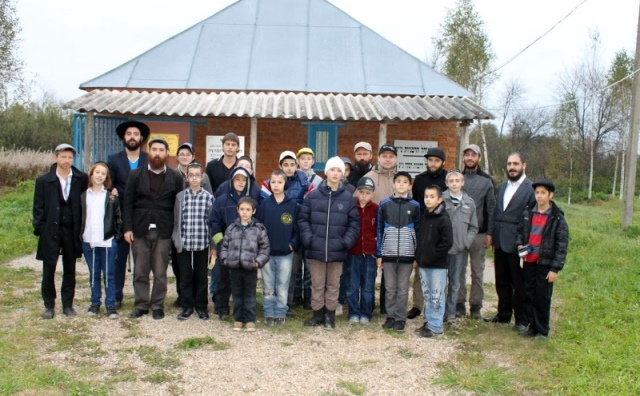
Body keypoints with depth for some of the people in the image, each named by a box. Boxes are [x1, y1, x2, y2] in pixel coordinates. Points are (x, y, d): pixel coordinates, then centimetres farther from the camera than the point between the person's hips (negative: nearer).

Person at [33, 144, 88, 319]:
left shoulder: (81, 179, 0)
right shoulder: (43, 180, 0)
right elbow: (38, 207, 0)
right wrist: (39, 228, -6)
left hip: (71, 231, 1)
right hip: (50, 232, -1)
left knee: (70, 270, 9)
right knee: (48, 269, 3)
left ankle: (68, 305, 20)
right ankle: (49, 306, 15)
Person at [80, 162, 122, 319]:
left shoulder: (112, 196, 1)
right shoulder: (83, 195, 6)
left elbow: (118, 217, 2)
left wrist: (118, 236, -5)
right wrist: (79, 235, 2)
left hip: (108, 241, -2)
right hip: (88, 241, 2)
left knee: (109, 274, 3)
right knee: (94, 274, 12)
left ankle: (111, 305, 9)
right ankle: (95, 303, 22)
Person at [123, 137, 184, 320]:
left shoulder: (175, 177, 3)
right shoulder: (136, 175, 5)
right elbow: (128, 203, 3)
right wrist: (127, 228, -5)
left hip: (163, 231, -1)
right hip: (139, 230, 1)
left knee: (160, 273, 5)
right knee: (140, 272, 7)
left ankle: (158, 305, 16)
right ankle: (141, 304, 18)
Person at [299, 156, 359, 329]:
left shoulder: (348, 199, 2)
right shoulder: (312, 196, 0)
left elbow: (354, 223, 3)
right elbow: (303, 220, 2)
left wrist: (346, 242, -9)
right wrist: (308, 239, -9)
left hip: (337, 250, 0)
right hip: (316, 249, 0)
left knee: (333, 285, 11)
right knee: (317, 284, 11)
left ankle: (330, 314, 24)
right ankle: (317, 313, 24)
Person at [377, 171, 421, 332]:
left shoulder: (415, 206, 2)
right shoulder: (384, 204, 3)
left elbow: (419, 232, 4)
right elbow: (379, 230, 5)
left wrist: (417, 256, 1)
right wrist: (379, 254, 2)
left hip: (407, 254, -1)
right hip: (388, 254, 1)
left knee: (402, 288, 6)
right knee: (390, 288, 8)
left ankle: (400, 318, 15)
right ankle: (390, 316, 18)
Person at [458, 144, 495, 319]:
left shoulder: (486, 180, 3)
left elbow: (491, 208, 1)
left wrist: (490, 233, -5)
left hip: (479, 233, -1)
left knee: (478, 271, 6)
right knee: (459, 270, 5)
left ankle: (476, 305, 14)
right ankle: (459, 303, 14)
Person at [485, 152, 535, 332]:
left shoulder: (531, 188, -9)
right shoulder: (501, 187, 12)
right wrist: (494, 239, 11)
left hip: (517, 244, -6)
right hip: (500, 243, 6)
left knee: (519, 284, 5)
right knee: (502, 282, 15)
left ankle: (521, 319, 17)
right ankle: (504, 314, 28)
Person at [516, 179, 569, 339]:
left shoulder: (557, 218, -8)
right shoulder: (528, 213, 5)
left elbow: (562, 245, -9)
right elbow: (520, 231, 19)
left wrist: (555, 268, -13)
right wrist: (519, 245, -2)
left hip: (545, 264, -4)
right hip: (529, 262, 4)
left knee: (543, 298, 3)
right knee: (529, 295, 10)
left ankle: (542, 330, 16)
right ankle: (532, 326, 23)